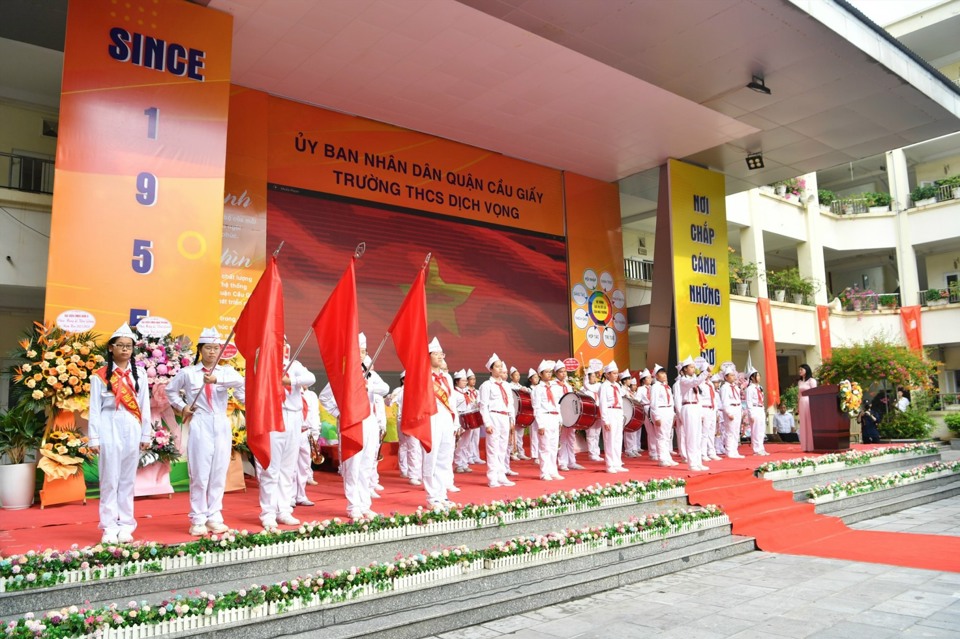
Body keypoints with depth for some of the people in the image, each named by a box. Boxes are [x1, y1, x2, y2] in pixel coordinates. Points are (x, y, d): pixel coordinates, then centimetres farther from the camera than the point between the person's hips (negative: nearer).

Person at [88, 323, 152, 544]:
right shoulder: (100, 375, 3)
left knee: (128, 480, 6)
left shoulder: (139, 374, 9)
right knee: (110, 480, -1)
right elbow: (94, 408, 1)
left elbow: (144, 406, 9)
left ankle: (126, 526, 12)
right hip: (109, 430, -2)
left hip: (132, 431, 2)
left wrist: (146, 434, 5)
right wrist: (94, 438, -4)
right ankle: (109, 527, 6)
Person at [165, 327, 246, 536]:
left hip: (221, 426, 2)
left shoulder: (226, 371, 4)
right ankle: (198, 520, 9)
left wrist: (217, 379, -33)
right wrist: (181, 407, 5)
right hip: (200, 426, -2)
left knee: (219, 474, 6)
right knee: (200, 474, 0)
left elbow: (240, 381, -19)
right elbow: (170, 390, 19)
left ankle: (214, 517, 16)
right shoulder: (188, 373, 4)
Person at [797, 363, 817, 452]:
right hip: (802, 404, 6)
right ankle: (806, 446, 7)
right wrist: (798, 406, 12)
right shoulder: (799, 382, 17)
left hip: (809, 403, -6)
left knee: (811, 424, -6)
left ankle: (812, 446, -4)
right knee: (804, 425, 5)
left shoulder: (811, 380, -1)